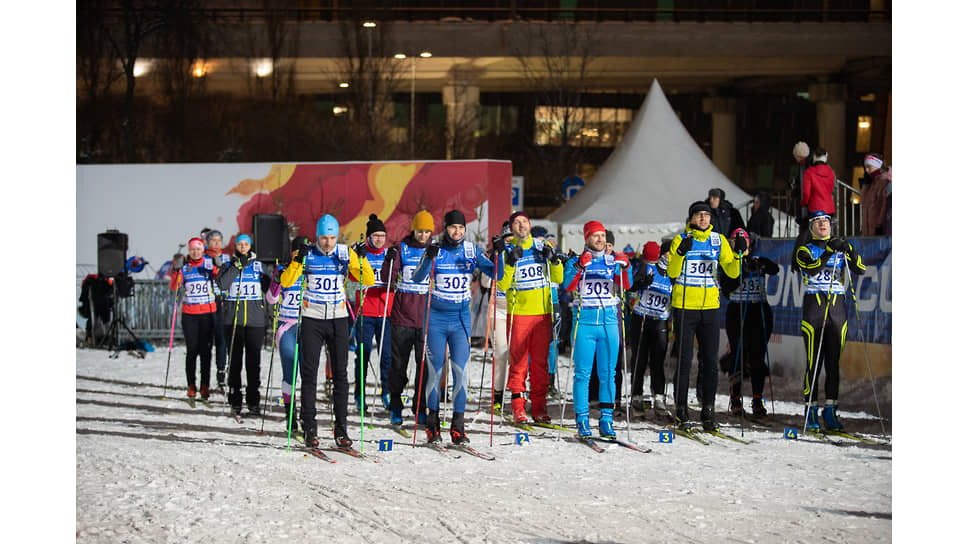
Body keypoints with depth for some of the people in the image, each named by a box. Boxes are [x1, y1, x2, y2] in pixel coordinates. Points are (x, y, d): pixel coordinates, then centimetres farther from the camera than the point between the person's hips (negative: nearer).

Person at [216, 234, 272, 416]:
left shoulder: (258, 266, 12)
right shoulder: (228, 265, 8)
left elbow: (269, 285, 10)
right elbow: (222, 284, -10)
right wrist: (238, 265, -13)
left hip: (255, 318, 1)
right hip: (233, 319, -1)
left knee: (254, 360, 0)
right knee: (235, 359, -1)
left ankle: (253, 400, 6)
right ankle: (235, 400, 4)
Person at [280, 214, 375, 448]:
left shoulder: (346, 254, 0)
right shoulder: (308, 255, -3)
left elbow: (368, 282, -3)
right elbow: (285, 282, -10)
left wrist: (361, 259, -17)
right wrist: (297, 261, -24)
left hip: (338, 319, 1)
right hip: (312, 319, -1)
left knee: (340, 374, 3)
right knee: (309, 374, -2)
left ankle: (340, 427, 8)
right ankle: (309, 427, 2)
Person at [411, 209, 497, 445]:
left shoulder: (471, 250, 1)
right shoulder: (435, 250, -6)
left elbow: (496, 274, -2)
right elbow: (417, 278, -17)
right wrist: (428, 258, -34)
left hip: (461, 318, 2)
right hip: (437, 318, -2)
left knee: (460, 370, -6)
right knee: (435, 371, 1)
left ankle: (458, 426, -3)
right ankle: (432, 424, 15)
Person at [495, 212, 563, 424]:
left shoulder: (543, 247, 9)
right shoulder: (506, 251, 2)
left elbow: (558, 279, 10)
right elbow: (502, 285, -6)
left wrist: (554, 260, -7)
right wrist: (511, 263, -18)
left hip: (543, 311, 2)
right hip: (518, 311, -2)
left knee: (540, 361, 4)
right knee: (518, 360, -3)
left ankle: (539, 407, 8)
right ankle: (518, 407, 2)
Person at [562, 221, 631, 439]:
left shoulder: (612, 261, 10)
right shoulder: (576, 261, 3)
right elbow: (568, 286, -12)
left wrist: (624, 268, -21)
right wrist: (579, 267, -27)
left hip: (609, 321, 3)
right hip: (585, 321, -2)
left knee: (608, 373, 2)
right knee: (583, 373, -4)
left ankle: (606, 420, 6)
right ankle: (582, 420, -1)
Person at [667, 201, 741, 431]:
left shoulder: (719, 240, 8)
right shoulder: (681, 239, -1)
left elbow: (732, 272, 5)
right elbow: (672, 272, -10)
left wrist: (739, 254, -12)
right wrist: (681, 253, -26)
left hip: (710, 308, 3)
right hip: (684, 306, -3)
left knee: (710, 361, 2)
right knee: (685, 359, -2)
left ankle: (708, 410, 8)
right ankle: (681, 409, 6)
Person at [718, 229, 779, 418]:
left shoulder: (759, 262, 8)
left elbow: (775, 270, -11)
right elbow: (726, 288, -9)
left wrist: (762, 263, -31)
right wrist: (742, 273, -21)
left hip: (759, 311, 1)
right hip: (736, 312, -1)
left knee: (757, 356, -2)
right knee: (738, 354, -4)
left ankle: (757, 400, 1)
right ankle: (735, 399, 5)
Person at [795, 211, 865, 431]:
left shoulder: (840, 250, 13)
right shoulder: (805, 250, 6)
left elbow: (860, 270, 0)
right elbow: (812, 269, -15)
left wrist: (849, 251, -16)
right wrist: (829, 251, -24)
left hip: (837, 308, 3)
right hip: (813, 307, -3)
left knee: (834, 362, 2)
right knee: (814, 363, -6)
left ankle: (830, 412, 5)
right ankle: (811, 412, -2)